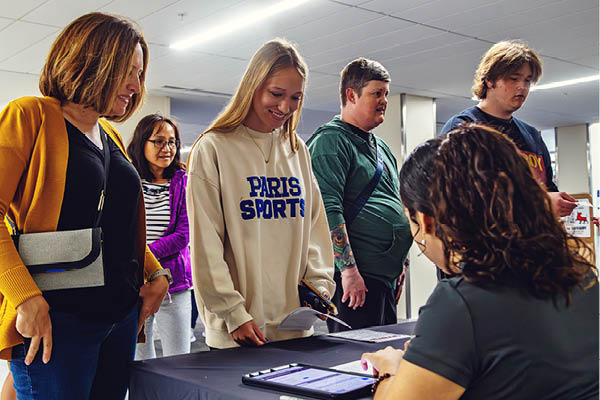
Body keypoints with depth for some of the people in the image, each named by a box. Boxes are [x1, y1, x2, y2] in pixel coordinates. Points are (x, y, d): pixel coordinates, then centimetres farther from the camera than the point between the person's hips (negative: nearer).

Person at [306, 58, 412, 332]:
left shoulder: (381, 147, 21)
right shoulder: (330, 141, -9)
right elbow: (328, 211, -20)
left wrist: (399, 265, 23)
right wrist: (349, 270, -24)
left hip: (386, 276, 9)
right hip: (355, 277, -9)